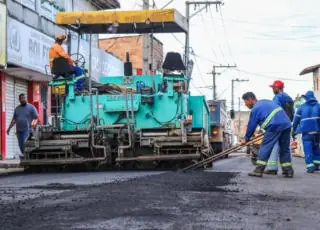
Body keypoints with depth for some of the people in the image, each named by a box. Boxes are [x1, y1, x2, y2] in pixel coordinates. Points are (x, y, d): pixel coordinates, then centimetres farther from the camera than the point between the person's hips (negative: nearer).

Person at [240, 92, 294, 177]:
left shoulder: (255, 109, 2)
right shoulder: (265, 102, 27)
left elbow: (251, 126, 7)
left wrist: (246, 139, 20)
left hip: (275, 126, -8)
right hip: (287, 125, 8)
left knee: (265, 147, -2)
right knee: (285, 148, 14)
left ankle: (258, 170, -5)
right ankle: (288, 171, 14)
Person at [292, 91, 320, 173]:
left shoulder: (302, 107, 8)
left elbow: (296, 120, 8)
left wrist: (294, 131, 14)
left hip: (306, 131, -2)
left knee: (308, 148, -3)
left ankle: (310, 166, -11)